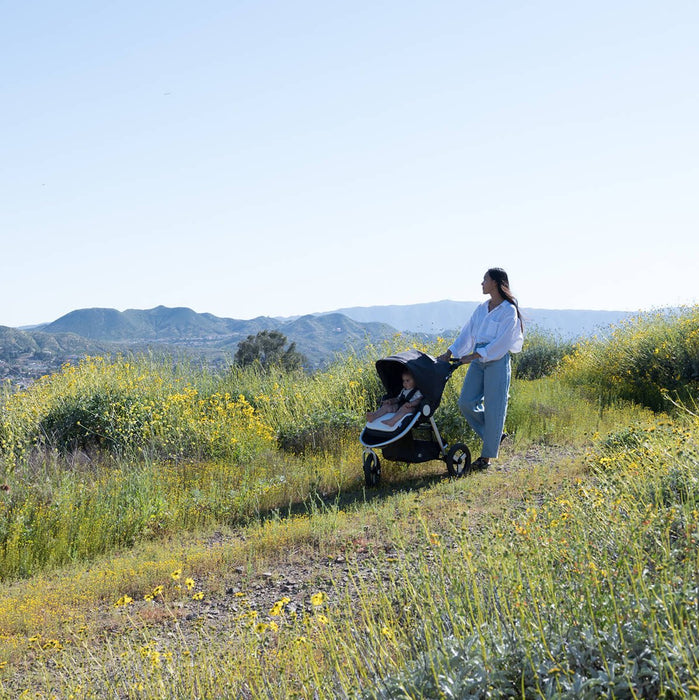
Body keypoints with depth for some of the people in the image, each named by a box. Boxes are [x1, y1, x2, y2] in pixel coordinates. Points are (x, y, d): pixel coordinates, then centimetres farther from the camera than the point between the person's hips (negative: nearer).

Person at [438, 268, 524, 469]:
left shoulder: (509, 310, -7)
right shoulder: (482, 308, 15)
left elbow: (502, 342, -14)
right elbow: (467, 333, 14)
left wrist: (475, 355, -18)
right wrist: (450, 353, 4)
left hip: (497, 361, -7)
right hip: (478, 359, 7)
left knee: (493, 407, -3)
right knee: (466, 402, 0)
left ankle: (487, 455, 6)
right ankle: (494, 435, 19)